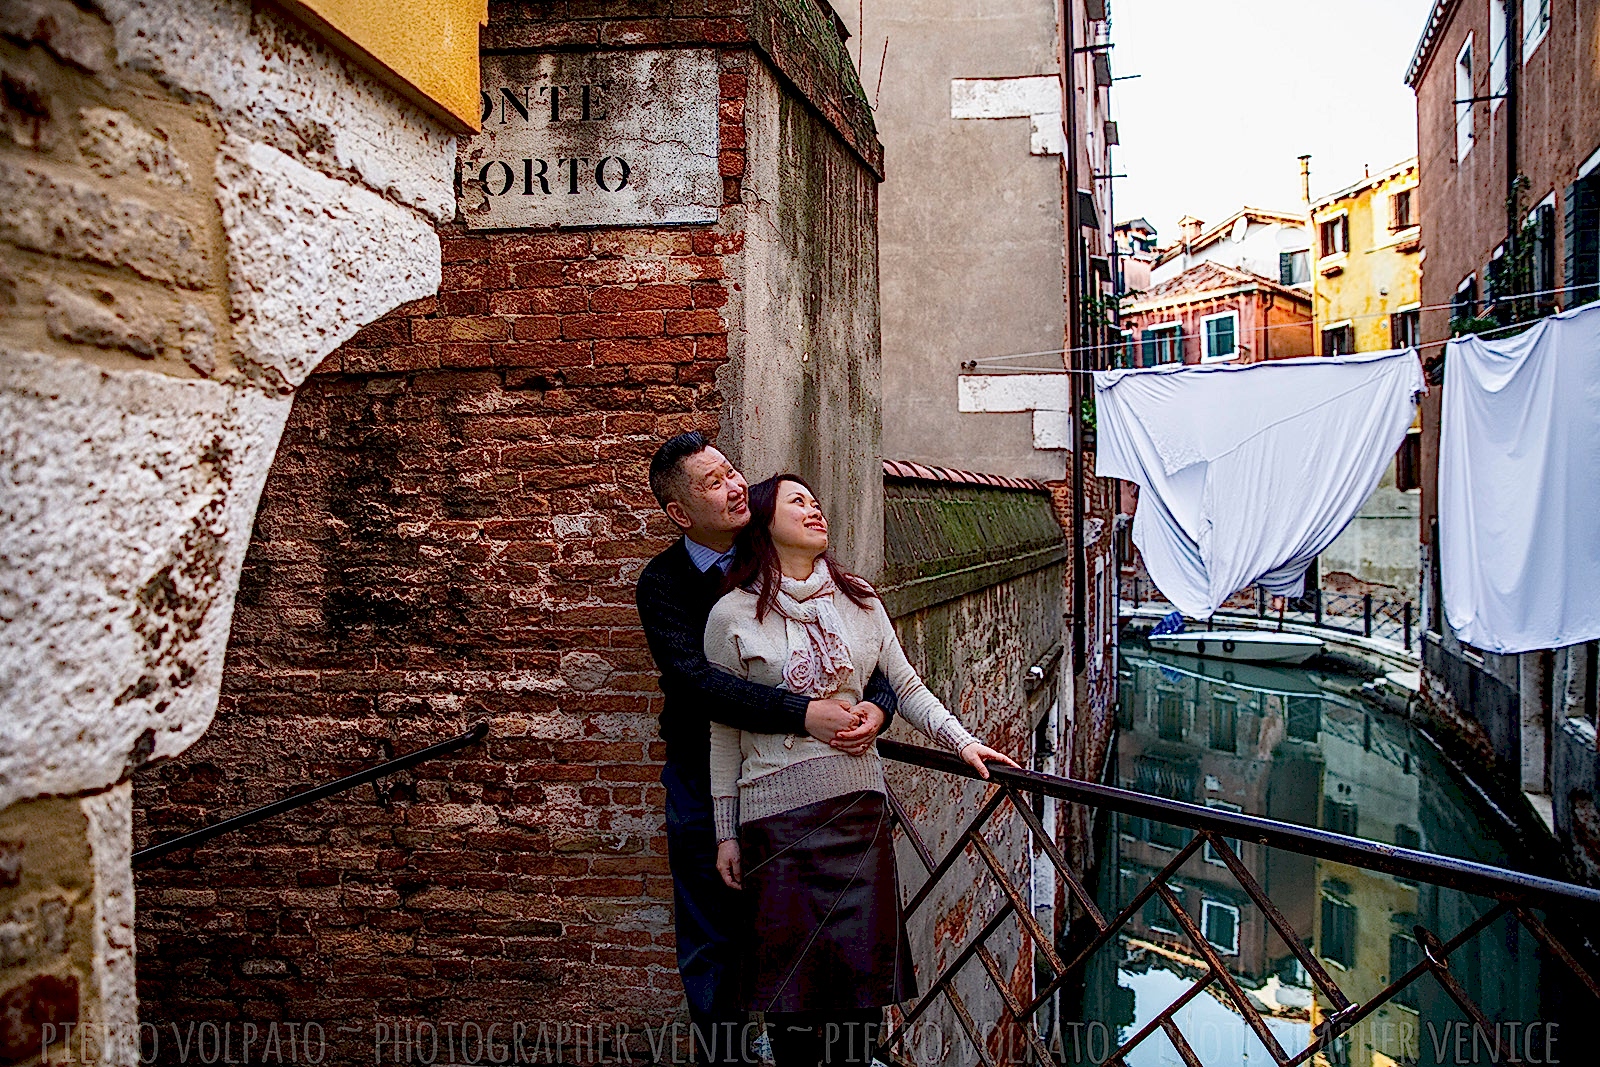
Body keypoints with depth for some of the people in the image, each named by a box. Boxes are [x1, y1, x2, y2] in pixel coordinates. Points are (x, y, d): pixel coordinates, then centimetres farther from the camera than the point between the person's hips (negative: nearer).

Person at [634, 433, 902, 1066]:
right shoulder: (663, 583, -10)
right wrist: (804, 714, -36)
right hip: (705, 780, -1)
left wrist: (876, 706, -26)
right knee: (712, 943, 12)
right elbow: (698, 681, -26)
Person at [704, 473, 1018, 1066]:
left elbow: (905, 685, 14)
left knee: (866, 966, 8)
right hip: (778, 812, -3)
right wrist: (727, 832, 1)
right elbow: (724, 731, 0)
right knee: (791, 973, 5)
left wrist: (962, 740, 2)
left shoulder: (857, 599, 8)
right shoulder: (733, 616, -3)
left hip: (859, 801, 3)